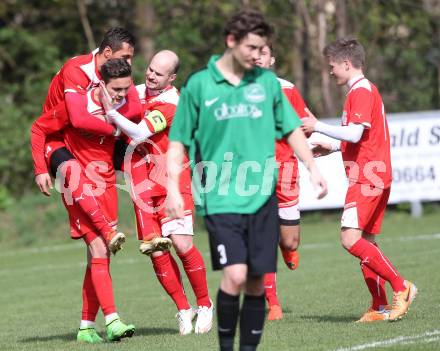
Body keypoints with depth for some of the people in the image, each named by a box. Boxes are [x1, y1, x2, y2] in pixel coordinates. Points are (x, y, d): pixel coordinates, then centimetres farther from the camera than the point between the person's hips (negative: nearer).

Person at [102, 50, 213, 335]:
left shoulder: (172, 104, -15)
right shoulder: (138, 91, 7)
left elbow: (140, 133, -25)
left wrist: (110, 111, -27)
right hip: (143, 184, 6)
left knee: (182, 244, -15)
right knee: (156, 252, -3)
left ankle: (205, 304, 5)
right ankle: (184, 309, 9)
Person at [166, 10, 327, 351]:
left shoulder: (267, 82, 8)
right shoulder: (199, 85, 1)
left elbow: (292, 130, 17)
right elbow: (178, 141, 5)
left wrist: (313, 169, 7)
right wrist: (173, 189, -3)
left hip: (262, 198, 3)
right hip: (220, 198, -3)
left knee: (256, 282, 2)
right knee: (235, 275, -17)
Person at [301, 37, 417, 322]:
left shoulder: (361, 91, -11)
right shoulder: (366, 90, 21)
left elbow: (354, 133, -23)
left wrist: (318, 126, -13)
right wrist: (333, 148, 24)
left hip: (366, 178, -11)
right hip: (375, 178, 11)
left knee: (351, 239, -18)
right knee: (366, 243, 9)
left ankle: (401, 287, -16)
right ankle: (381, 307, 8)